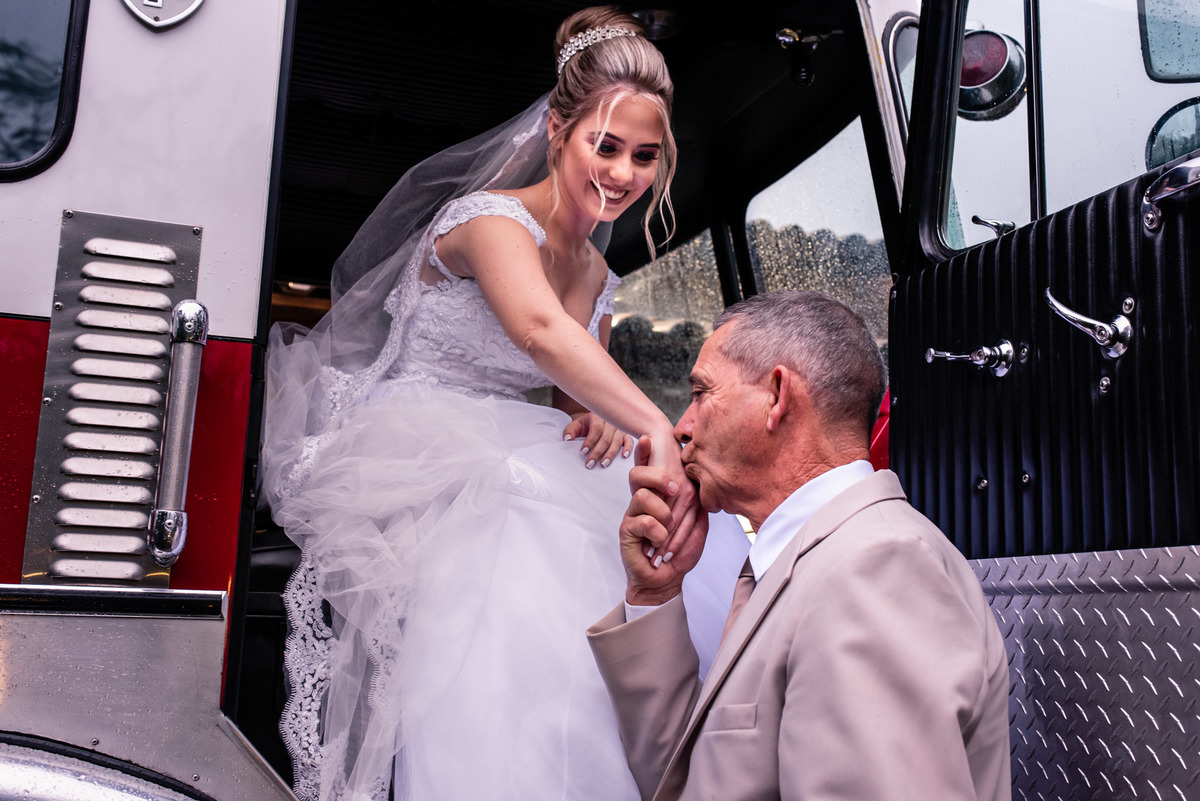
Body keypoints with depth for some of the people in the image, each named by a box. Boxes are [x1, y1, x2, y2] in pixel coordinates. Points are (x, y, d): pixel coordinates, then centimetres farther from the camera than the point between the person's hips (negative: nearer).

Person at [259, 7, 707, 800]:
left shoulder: (598, 275, 13)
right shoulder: (493, 219, -15)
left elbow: (578, 389, 24)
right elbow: (541, 332, -37)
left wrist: (601, 421, -3)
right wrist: (657, 429, -50)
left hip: (503, 461, 8)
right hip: (414, 460, -8)